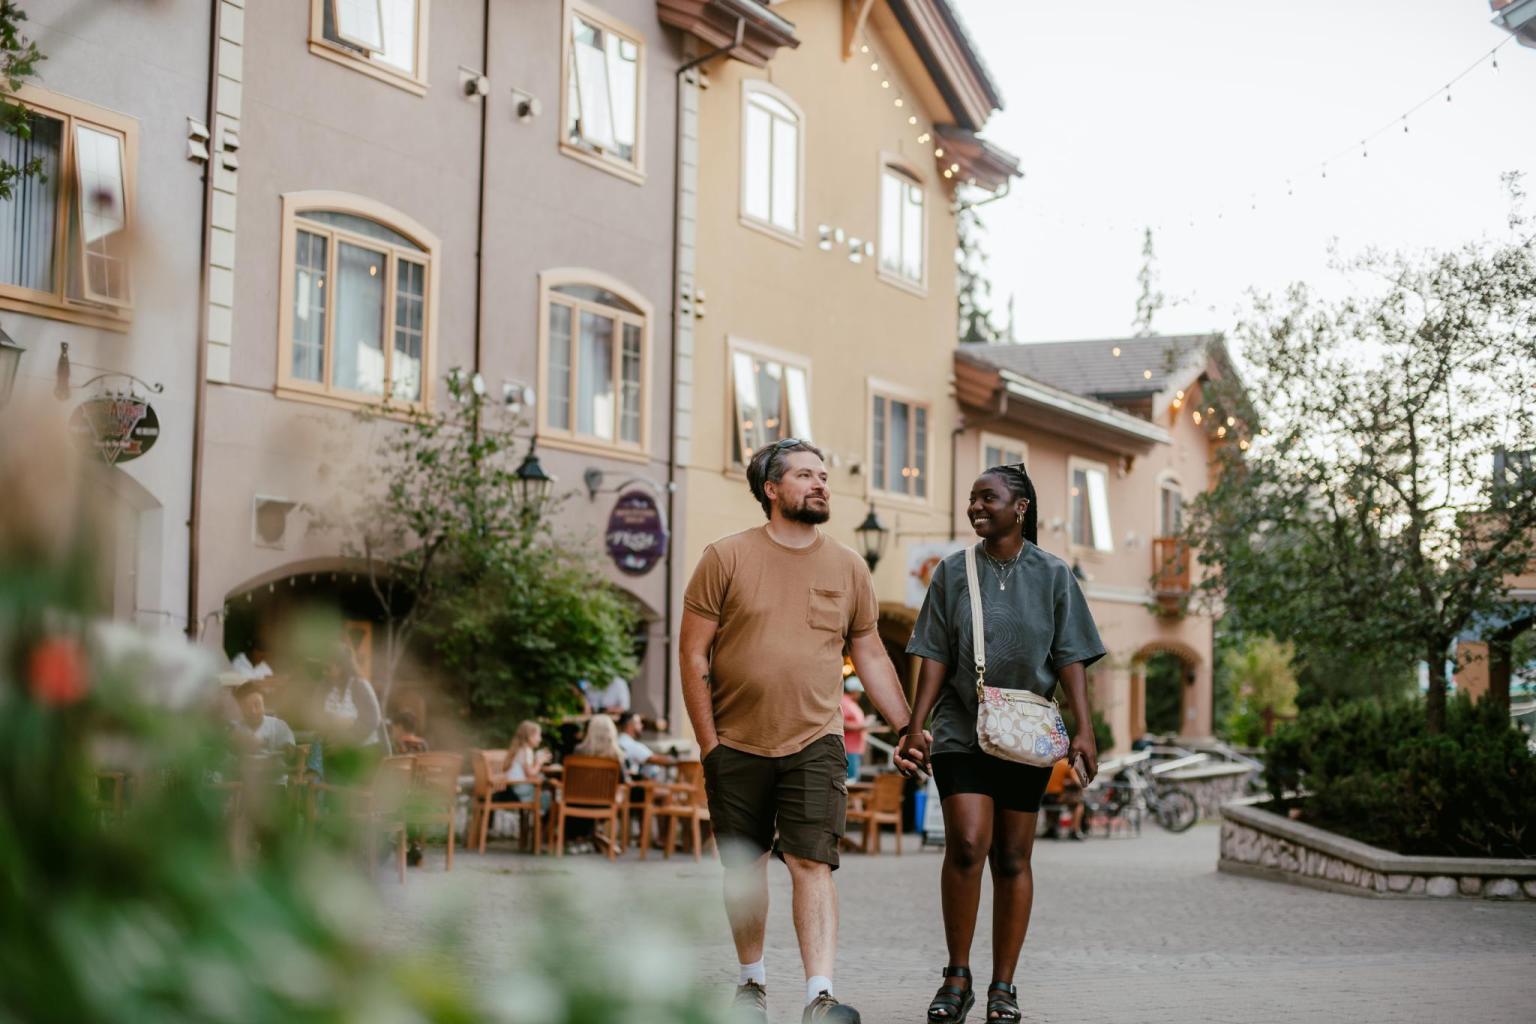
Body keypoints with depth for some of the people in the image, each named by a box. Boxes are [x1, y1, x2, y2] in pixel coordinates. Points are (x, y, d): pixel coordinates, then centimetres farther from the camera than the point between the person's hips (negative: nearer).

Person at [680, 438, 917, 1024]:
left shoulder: (847, 567, 7)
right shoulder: (726, 558, -2)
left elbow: (870, 655, 15)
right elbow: (693, 654, -3)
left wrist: (908, 728, 12)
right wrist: (709, 741, -7)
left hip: (814, 743, 0)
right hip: (736, 743, 0)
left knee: (812, 864, -11)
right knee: (745, 866, 11)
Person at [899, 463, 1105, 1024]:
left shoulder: (1052, 575, 4)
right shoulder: (952, 572, 6)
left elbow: (1070, 658, 2)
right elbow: (934, 657, 4)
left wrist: (1084, 730, -8)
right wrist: (915, 725, -3)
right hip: (961, 730, 0)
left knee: (1012, 859, 4)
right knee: (966, 845, -15)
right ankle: (956, 978, -2)